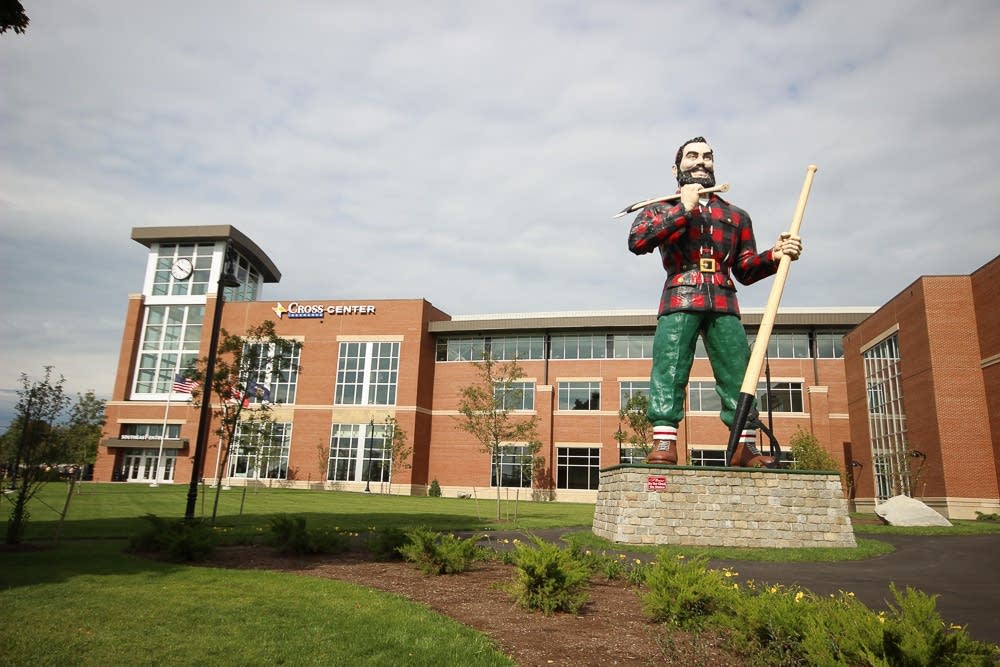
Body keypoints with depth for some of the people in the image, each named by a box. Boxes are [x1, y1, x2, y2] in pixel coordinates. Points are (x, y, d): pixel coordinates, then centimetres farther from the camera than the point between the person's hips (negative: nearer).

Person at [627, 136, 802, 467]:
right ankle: (664, 444, -17)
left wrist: (773, 256, 3)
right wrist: (683, 210, -4)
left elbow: (745, 270, 24)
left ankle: (745, 448, 2)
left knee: (737, 372, -3)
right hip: (679, 300, -3)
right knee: (669, 369, -15)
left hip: (724, 304, 3)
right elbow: (637, 241, -4)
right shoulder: (662, 208, 18)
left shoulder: (736, 215, 28)